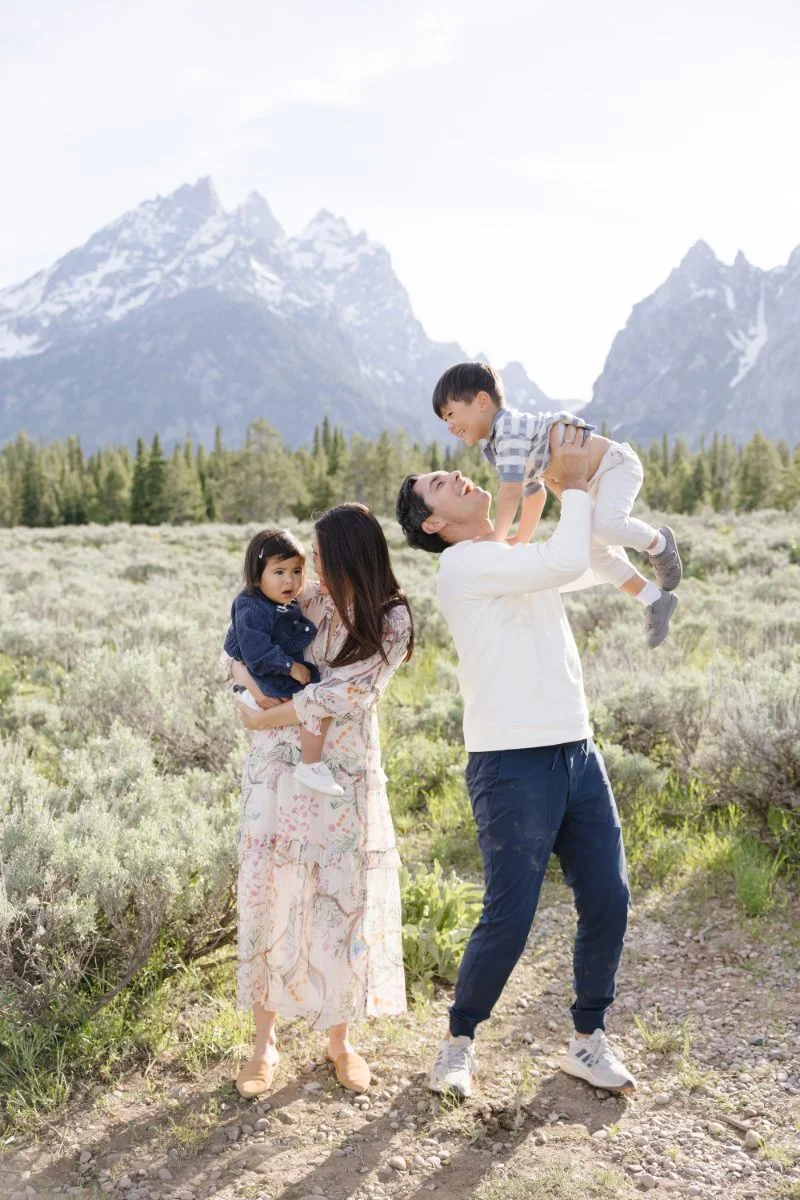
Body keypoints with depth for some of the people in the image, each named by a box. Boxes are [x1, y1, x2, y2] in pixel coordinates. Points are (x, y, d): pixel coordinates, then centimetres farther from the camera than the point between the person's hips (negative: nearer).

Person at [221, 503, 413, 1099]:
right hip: (279, 766, 2)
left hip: (344, 774, -2)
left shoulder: (392, 620, -9)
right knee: (268, 890, 1)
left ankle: (340, 1039, 24)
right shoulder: (308, 601, 0)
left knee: (346, 898, 5)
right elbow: (234, 656, 6)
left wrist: (265, 717, -14)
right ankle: (264, 1041, 17)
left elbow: (347, 694, -19)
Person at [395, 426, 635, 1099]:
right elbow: (567, 563, -21)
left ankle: (589, 1040, 26)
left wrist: (576, 482, 13)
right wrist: (573, 485, -6)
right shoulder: (463, 565, -10)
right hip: (512, 765, -8)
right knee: (510, 918, -2)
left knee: (608, 900, 8)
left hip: (577, 752, 8)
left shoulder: (522, 558, 17)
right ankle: (460, 1040, 22)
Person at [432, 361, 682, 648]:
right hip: (595, 482, 11)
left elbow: (511, 489, -33)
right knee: (595, 550, 14)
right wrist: (520, 541, 16)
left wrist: (496, 538, -28)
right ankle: (656, 600, 25)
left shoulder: (509, 429, -24)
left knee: (606, 526, -33)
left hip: (615, 463, -11)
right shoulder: (498, 446, 9)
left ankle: (658, 543, -3)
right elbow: (534, 493, 20)